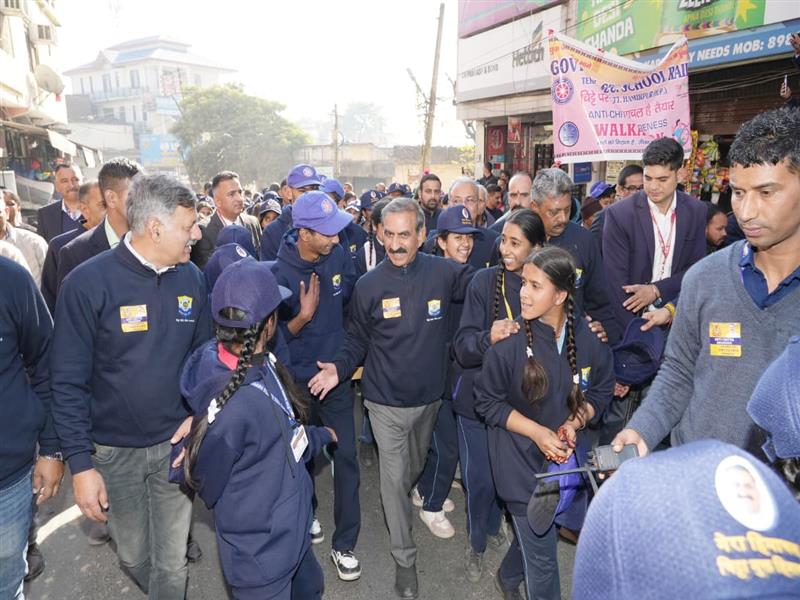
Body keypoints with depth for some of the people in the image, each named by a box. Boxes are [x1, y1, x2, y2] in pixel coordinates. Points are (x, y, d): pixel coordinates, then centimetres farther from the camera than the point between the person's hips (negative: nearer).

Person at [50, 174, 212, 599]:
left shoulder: (191, 278, -4)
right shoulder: (88, 282, -16)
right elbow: (68, 382, -11)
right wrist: (80, 463, -12)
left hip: (176, 442, 2)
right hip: (114, 451, -2)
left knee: (172, 561, 12)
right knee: (133, 556, 20)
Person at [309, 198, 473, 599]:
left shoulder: (443, 273, -12)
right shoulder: (368, 285, -12)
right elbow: (357, 341, -3)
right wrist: (340, 368, -19)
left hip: (430, 396, 2)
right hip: (386, 400, -2)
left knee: (415, 469, 26)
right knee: (393, 478, 5)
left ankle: (398, 508, 58)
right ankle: (404, 559, 25)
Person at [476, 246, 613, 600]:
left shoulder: (587, 340, -11)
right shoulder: (509, 342, -19)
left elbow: (601, 391, 4)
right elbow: (488, 402, -10)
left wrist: (574, 422, -13)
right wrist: (538, 432, -18)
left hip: (567, 458, 4)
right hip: (523, 462, -4)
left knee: (534, 537, 25)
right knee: (542, 561, 6)